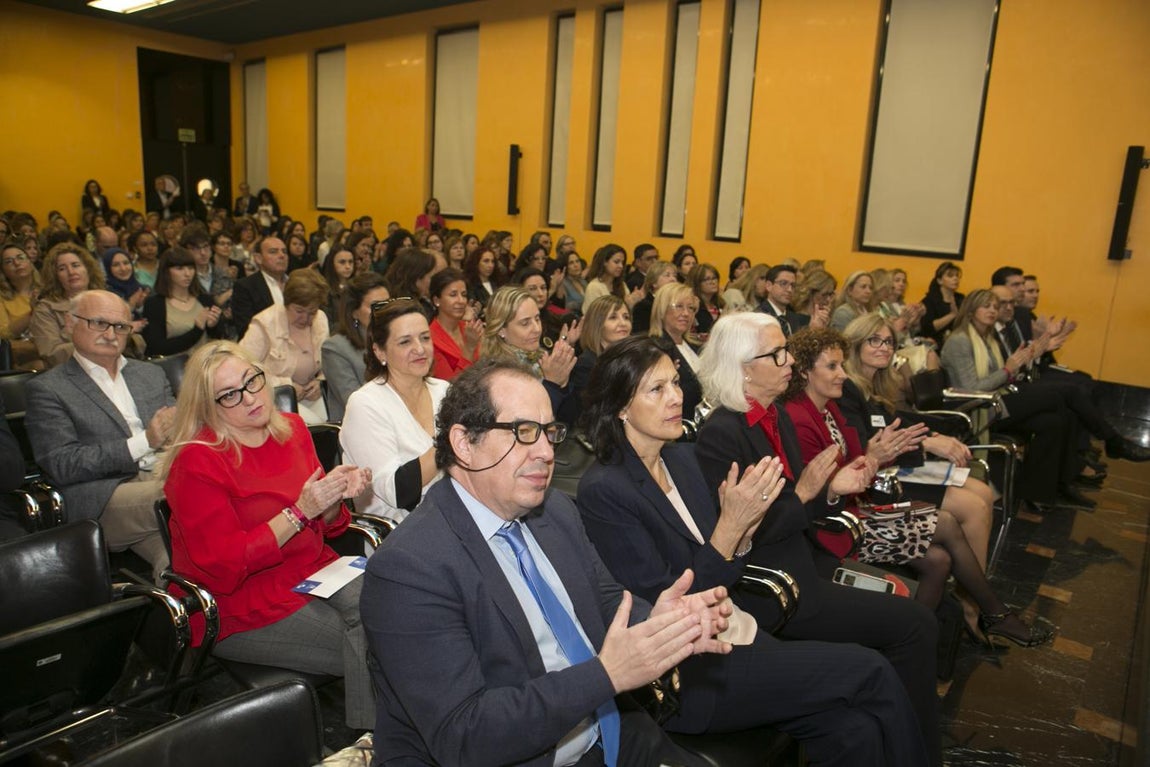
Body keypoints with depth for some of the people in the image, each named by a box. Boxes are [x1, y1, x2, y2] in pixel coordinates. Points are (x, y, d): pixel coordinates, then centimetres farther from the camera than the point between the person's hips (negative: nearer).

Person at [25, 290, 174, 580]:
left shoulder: (151, 374, 25)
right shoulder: (46, 389, 8)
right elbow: (61, 466, -3)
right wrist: (143, 442, -10)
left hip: (169, 479, 5)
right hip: (105, 498, -4)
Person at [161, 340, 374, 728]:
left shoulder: (291, 428, 6)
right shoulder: (197, 462, -12)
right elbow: (223, 567, -16)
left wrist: (337, 493, -8)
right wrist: (299, 512, -22)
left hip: (313, 573, 6)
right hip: (244, 606, -5)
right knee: (365, 647, -20)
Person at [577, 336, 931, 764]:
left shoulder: (682, 459, 5)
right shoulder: (602, 492, -17)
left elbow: (720, 576, 10)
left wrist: (744, 529, -10)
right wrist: (730, 525, -22)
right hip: (689, 678, -6)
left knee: (855, 730, -14)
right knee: (870, 671, -10)